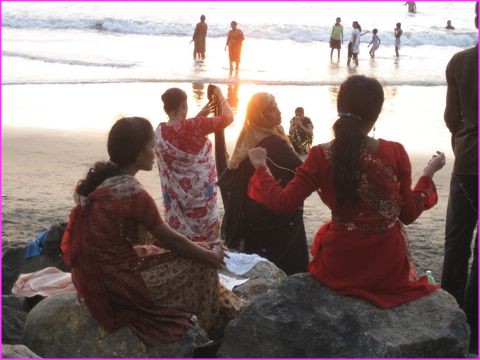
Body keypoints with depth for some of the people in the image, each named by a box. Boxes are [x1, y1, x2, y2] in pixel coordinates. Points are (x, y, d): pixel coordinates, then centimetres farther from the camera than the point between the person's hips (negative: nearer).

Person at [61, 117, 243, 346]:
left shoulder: (98, 177, 1)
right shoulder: (133, 193, -24)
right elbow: (171, 240, -12)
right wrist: (211, 256, 5)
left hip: (93, 271, 9)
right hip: (115, 280, -9)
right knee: (201, 264, 6)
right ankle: (214, 326, 29)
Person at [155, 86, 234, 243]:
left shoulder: (160, 131, -5)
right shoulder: (195, 126, -21)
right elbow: (229, 116, -11)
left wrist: (201, 114, 16)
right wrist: (220, 95, 4)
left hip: (176, 194, 5)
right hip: (199, 193, -5)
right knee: (205, 241, 10)